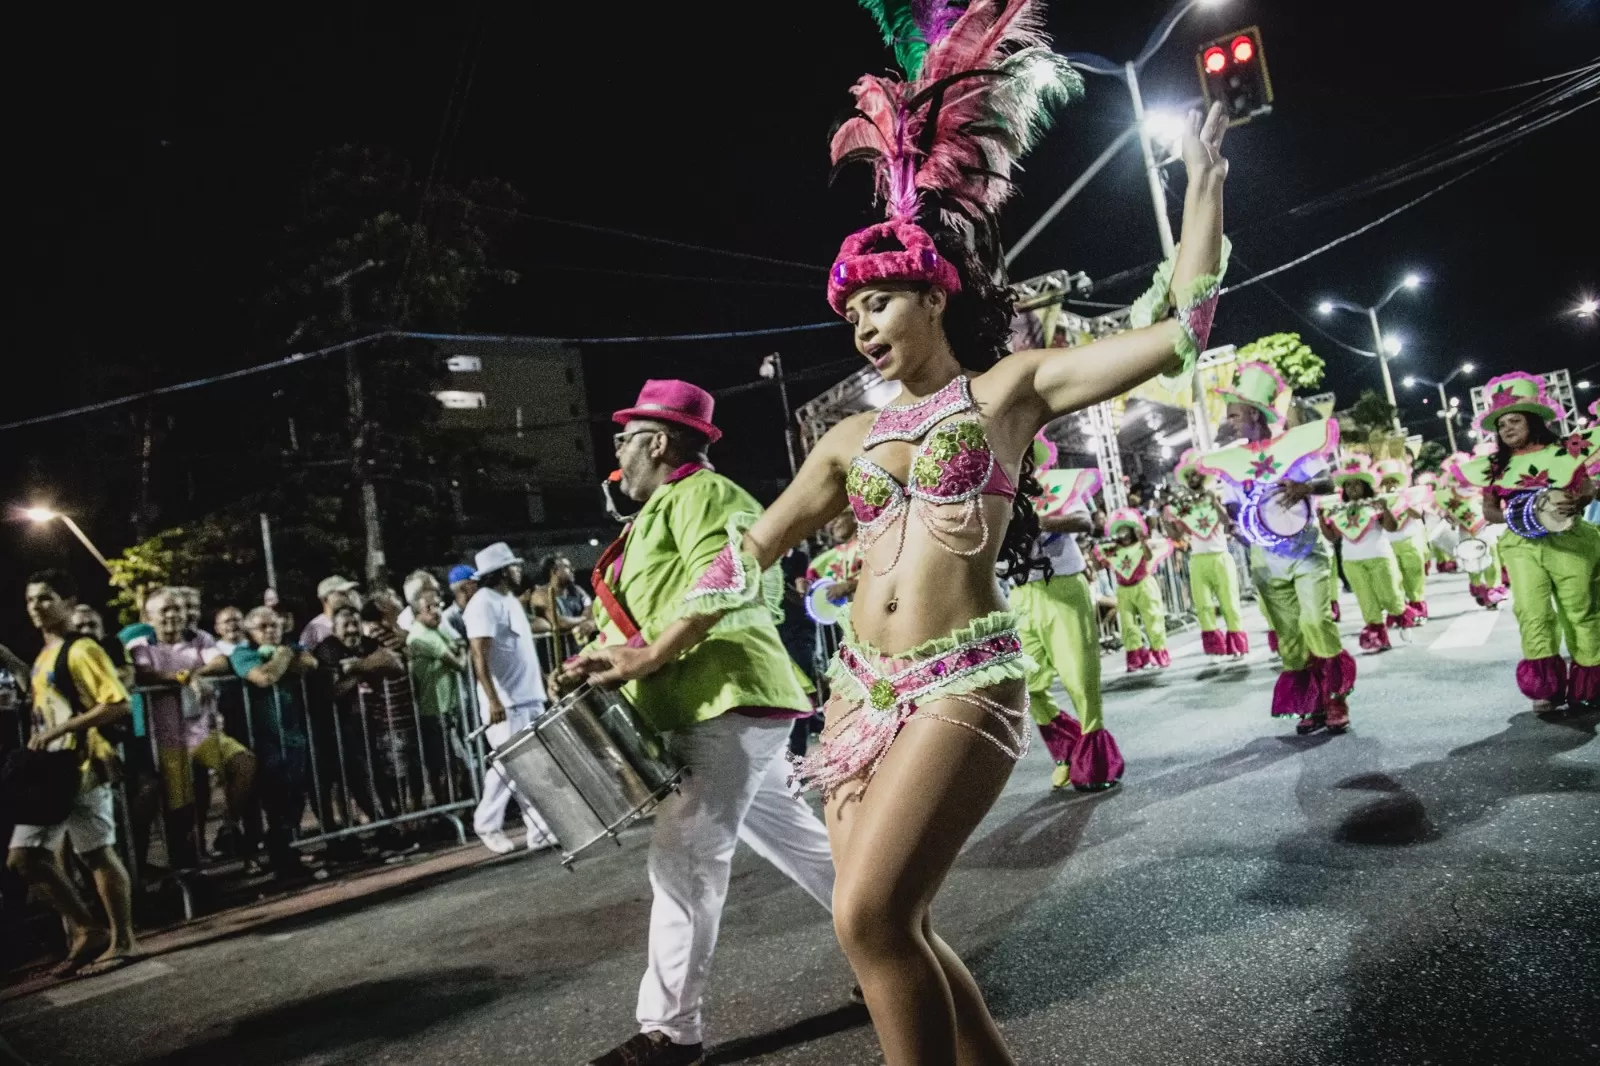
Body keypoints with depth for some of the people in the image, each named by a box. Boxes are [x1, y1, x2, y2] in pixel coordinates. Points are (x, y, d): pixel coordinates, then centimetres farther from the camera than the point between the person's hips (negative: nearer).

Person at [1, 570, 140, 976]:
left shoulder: (81, 650, -12)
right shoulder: (44, 654, 15)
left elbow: (118, 705, -20)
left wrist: (59, 730, -22)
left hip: (81, 768, -9)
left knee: (98, 854, -2)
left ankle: (122, 942, 9)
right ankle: (87, 929, 20)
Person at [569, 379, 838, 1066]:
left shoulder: (699, 493, -8)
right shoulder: (663, 510, 24)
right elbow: (645, 619, 23)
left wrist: (635, 649, -27)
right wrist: (599, 663, 8)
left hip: (728, 705, -11)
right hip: (712, 712, 11)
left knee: (681, 860, -9)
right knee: (795, 844, 16)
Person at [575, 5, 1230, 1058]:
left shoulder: (1009, 388, 4)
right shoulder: (853, 436, 15)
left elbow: (1175, 332, 0)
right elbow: (756, 545, 20)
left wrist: (1204, 179, 5)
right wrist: (668, 645, 25)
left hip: (965, 683, -6)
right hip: (861, 689, 6)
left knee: (871, 916, -17)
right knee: (889, 925, 5)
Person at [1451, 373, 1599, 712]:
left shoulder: (1565, 451, 4)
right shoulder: (1493, 466, 9)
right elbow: (1488, 508, 10)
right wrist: (1510, 517, -11)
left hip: (1567, 540, -1)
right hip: (1521, 545, 1)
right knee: (1531, 611, -8)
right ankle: (1546, 685, -5)